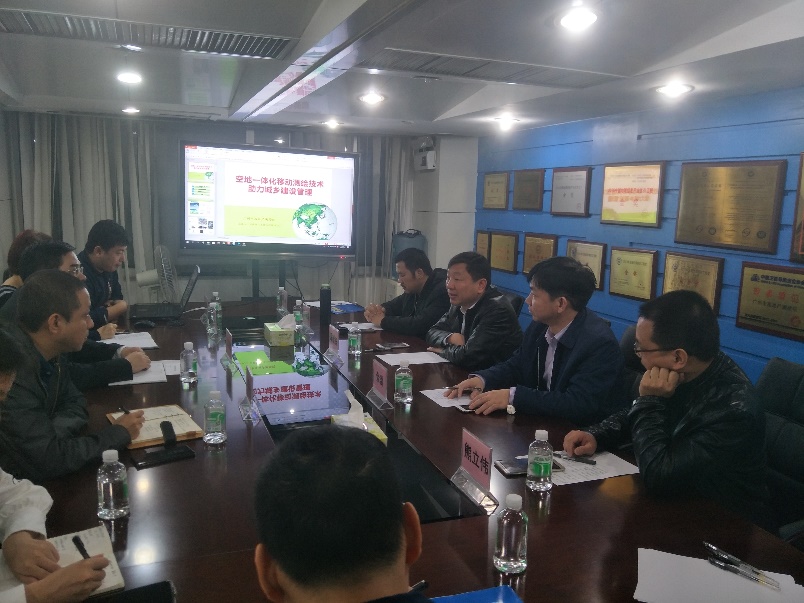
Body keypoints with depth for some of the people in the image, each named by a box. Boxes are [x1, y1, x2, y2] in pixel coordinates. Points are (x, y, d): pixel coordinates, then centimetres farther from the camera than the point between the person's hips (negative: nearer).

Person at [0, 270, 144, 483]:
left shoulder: (47, 352, -5)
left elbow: (75, 403, 6)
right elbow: (49, 460, -28)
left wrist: (52, 432, -16)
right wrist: (118, 433, -15)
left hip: (37, 474, 7)